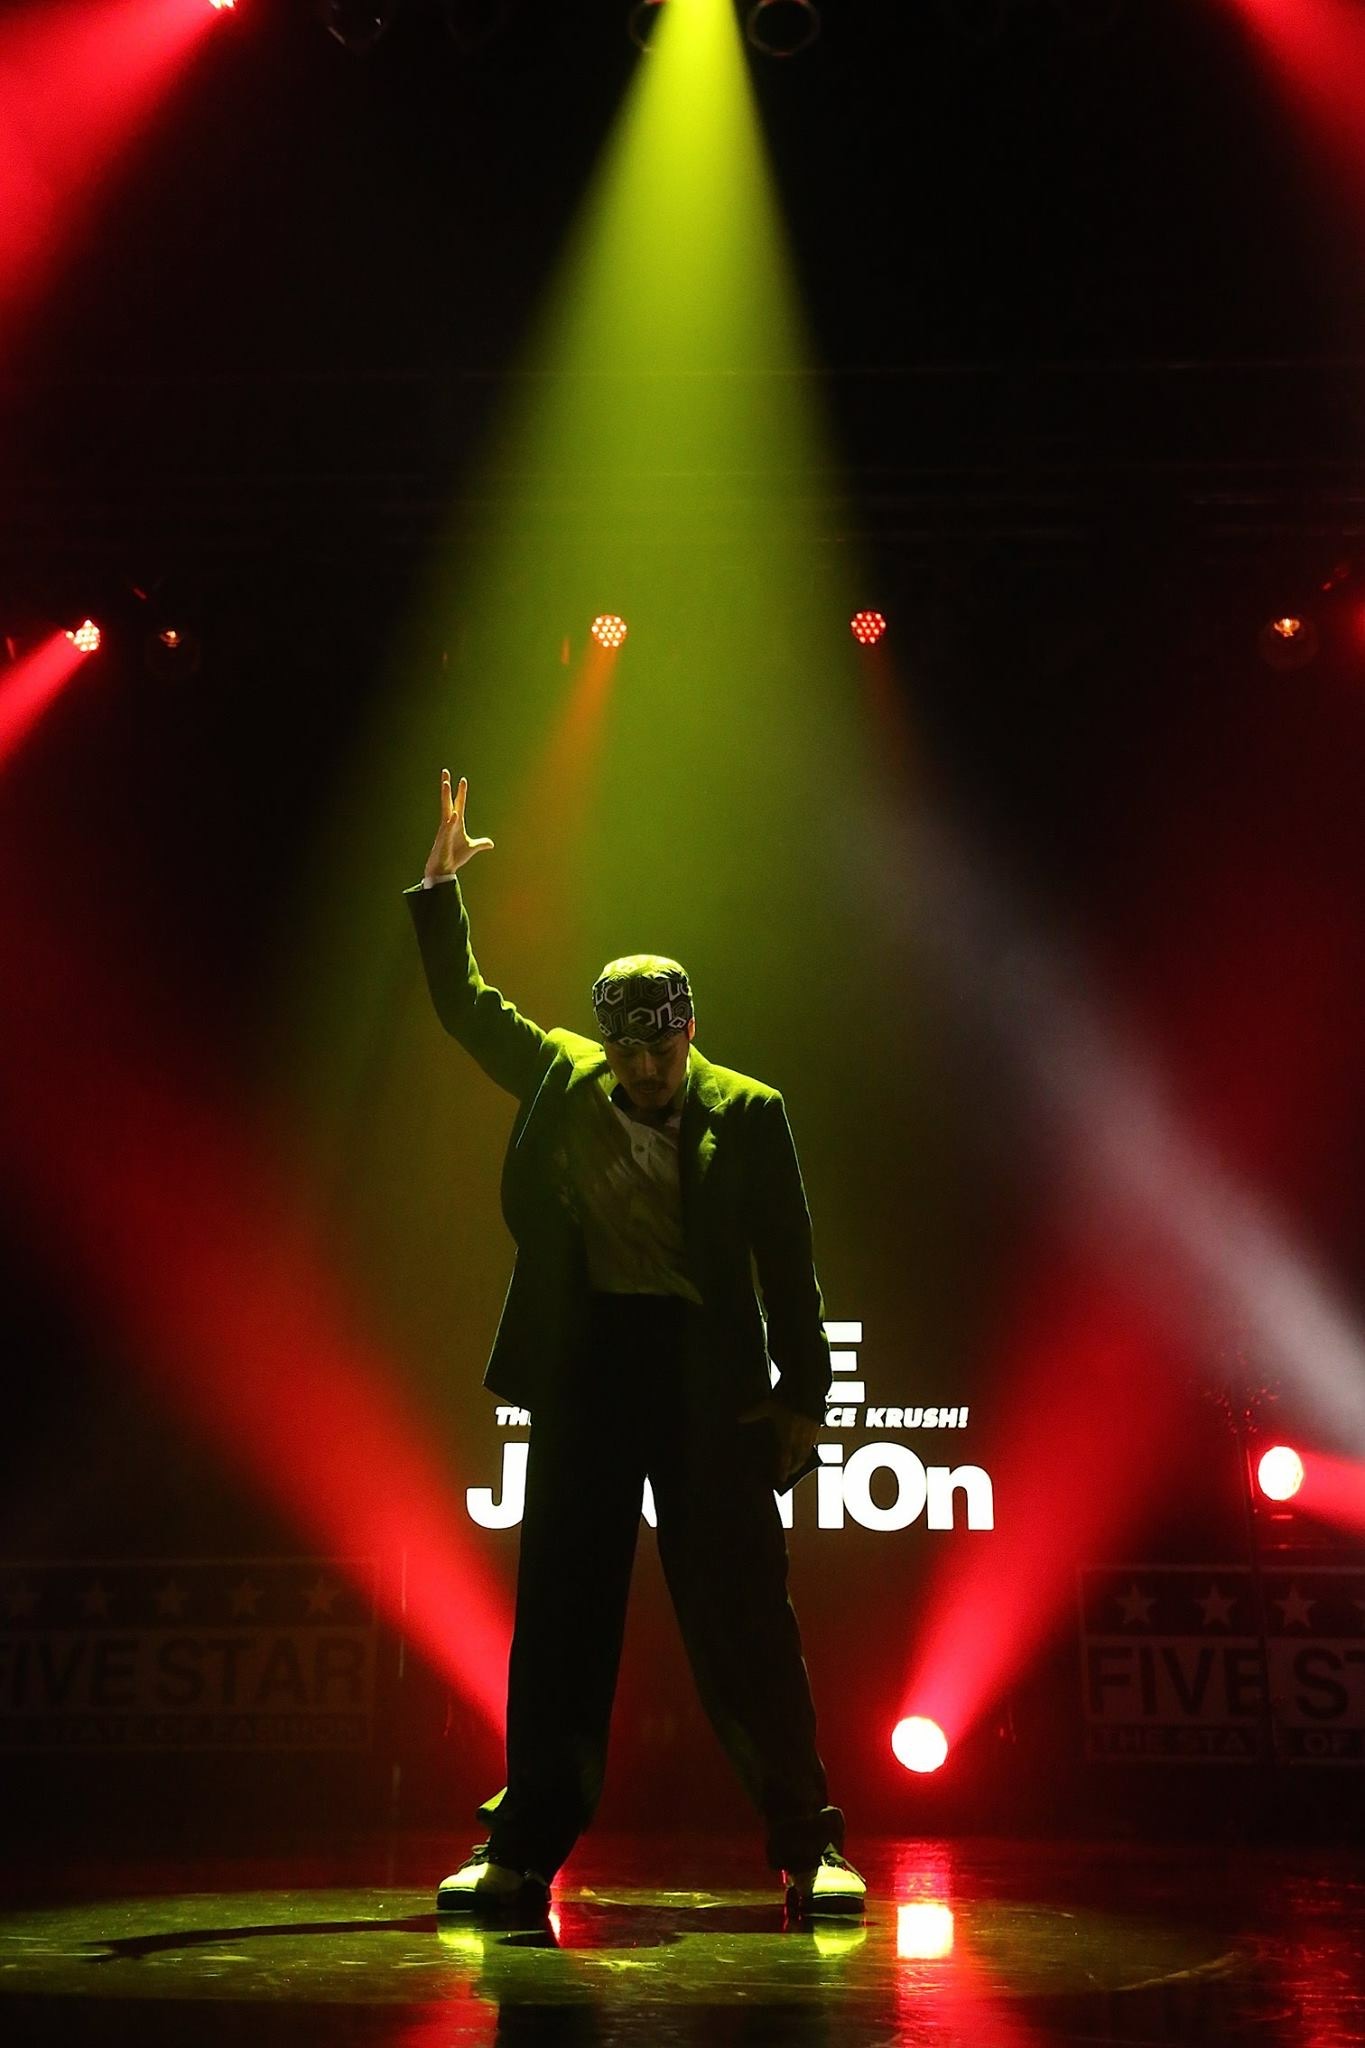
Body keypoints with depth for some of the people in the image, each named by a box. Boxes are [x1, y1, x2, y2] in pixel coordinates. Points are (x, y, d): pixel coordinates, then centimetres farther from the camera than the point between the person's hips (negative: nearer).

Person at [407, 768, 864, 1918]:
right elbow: (466, 1005, 15)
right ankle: (524, 1851, 18)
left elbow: (788, 1264, -2)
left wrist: (802, 1399, -7)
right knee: (558, 1619, 7)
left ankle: (807, 1846, 14)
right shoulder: (562, 1077, 8)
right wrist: (439, 888, 6)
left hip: (710, 1383, -3)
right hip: (586, 1370, 3)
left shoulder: (747, 1113, -2)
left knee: (744, 1623, 1)